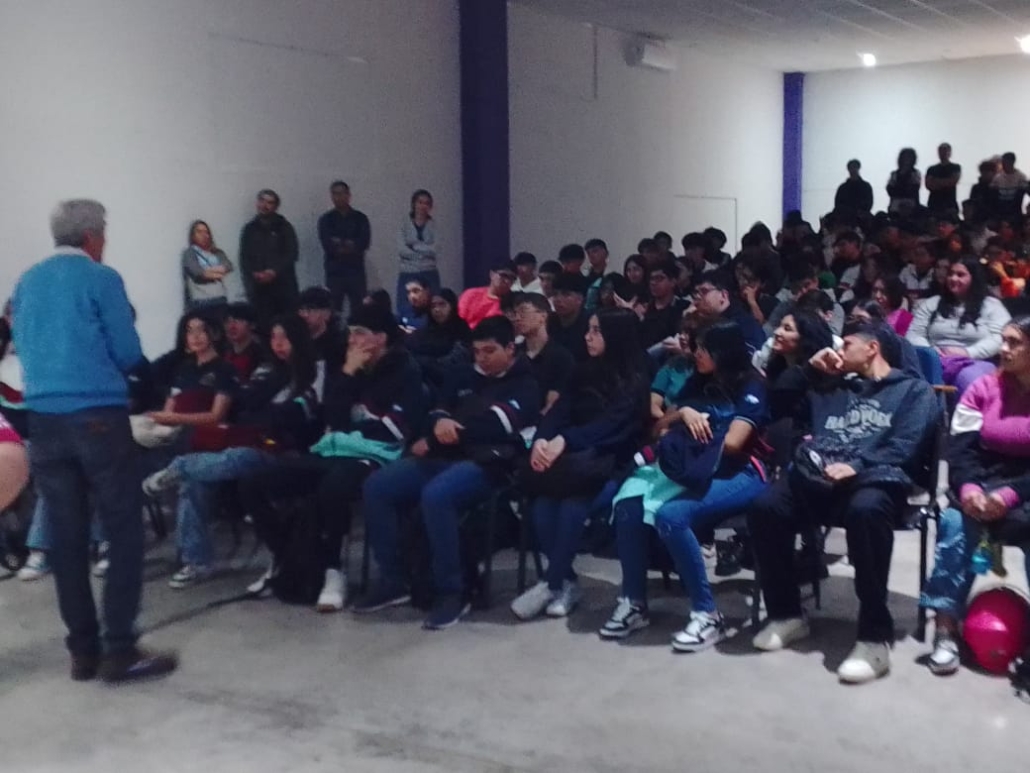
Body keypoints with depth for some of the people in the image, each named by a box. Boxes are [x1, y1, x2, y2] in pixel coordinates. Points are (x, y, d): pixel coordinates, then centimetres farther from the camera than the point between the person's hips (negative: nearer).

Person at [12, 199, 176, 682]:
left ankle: (83, 651, 13)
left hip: (44, 420, 6)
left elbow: (24, 351, 21)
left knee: (68, 538, 8)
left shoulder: (26, 283, 13)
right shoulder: (101, 279, -5)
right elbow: (129, 354, -5)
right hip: (99, 416, -6)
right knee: (124, 532, -2)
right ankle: (120, 650, -5)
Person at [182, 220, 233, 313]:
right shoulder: (189, 253, 6)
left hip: (220, 299, 4)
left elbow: (228, 266, 1)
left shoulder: (217, 253, 19)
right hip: (200, 302, -4)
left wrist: (208, 271, -10)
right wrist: (216, 274, 4)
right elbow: (197, 272, -9)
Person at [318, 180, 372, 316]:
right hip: (335, 272, -1)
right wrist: (351, 245, -6)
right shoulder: (326, 219, 7)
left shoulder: (360, 218, 9)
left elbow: (365, 242, -4)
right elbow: (327, 244, -7)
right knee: (334, 311, -3)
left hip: (356, 271, 1)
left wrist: (340, 244, -8)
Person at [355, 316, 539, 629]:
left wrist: (432, 441, -11)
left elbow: (495, 425, -12)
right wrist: (440, 422, -7)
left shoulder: (525, 384, 1)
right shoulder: (466, 375, 21)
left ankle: (452, 591, -23)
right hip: (446, 457, 7)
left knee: (436, 495, -37)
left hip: (487, 463, -7)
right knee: (376, 486, -12)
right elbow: (440, 408, 22)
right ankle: (393, 580, -4)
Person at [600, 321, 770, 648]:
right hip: (692, 471, 6)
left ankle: (706, 613, -23)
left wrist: (690, 435, 2)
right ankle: (634, 603, -10)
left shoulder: (750, 388, -1)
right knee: (628, 506, -21)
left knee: (671, 515, -34)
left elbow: (732, 443, -11)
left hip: (738, 475, -6)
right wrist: (683, 413, -2)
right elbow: (661, 427, 19)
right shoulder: (698, 384, 20)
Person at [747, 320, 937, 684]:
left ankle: (875, 636, -33)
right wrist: (810, 368, 25)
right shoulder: (833, 387, 32)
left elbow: (904, 448, -1)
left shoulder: (913, 390, 17)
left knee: (865, 510, -41)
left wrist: (857, 466, -17)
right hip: (816, 477, 5)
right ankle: (786, 614, -9)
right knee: (764, 507, -26)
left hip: (873, 479, -4)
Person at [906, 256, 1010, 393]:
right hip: (935, 362, 2)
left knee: (969, 378, -41)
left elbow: (999, 339, 1)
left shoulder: (992, 306, 16)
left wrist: (967, 353, -15)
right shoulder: (930, 304, 23)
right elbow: (914, 335, 14)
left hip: (975, 363, -2)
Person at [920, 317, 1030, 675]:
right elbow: (960, 448, -1)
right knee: (955, 523, -29)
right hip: (983, 486, 2)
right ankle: (946, 629, -26)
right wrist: (968, 488, -21)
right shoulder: (983, 388, 8)